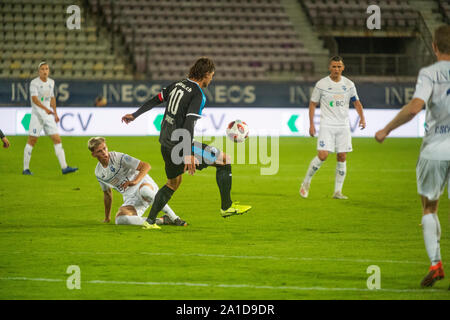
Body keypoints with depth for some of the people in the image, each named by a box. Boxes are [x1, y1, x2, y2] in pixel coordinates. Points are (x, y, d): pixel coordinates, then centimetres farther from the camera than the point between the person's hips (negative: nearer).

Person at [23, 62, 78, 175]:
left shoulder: (51, 82, 10)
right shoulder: (34, 83, -11)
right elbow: (34, 99, -24)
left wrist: (55, 113, 19)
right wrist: (46, 109, -37)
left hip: (49, 115, 6)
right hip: (37, 114, -6)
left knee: (57, 140, -2)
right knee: (32, 141, -2)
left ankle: (64, 167, -5)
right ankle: (25, 169, 8)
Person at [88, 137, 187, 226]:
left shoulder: (119, 157, -10)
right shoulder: (98, 173, 8)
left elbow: (146, 166, -14)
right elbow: (107, 193, 24)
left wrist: (135, 181, -31)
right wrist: (107, 218, 28)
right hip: (130, 199, 5)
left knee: (143, 190, -45)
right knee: (120, 219, -30)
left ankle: (174, 218, -32)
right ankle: (162, 221, -23)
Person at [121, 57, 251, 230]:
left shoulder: (177, 84, 10)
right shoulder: (198, 95, -15)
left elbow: (155, 100, 18)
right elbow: (189, 123, -24)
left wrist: (134, 115, 29)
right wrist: (189, 154, -28)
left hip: (165, 143, 8)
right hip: (181, 144, -8)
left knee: (173, 183, 24)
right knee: (224, 159, 2)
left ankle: (150, 221, 21)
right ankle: (226, 207, 5)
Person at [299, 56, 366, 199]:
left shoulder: (348, 84, 6)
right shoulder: (321, 84, -2)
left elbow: (356, 102, 15)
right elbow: (313, 103, 4)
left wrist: (362, 117, -1)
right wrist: (311, 124, -3)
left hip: (343, 126, 3)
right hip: (327, 125, -3)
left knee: (342, 157, 0)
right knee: (322, 155, -15)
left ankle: (337, 191, 7)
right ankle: (306, 183, 4)